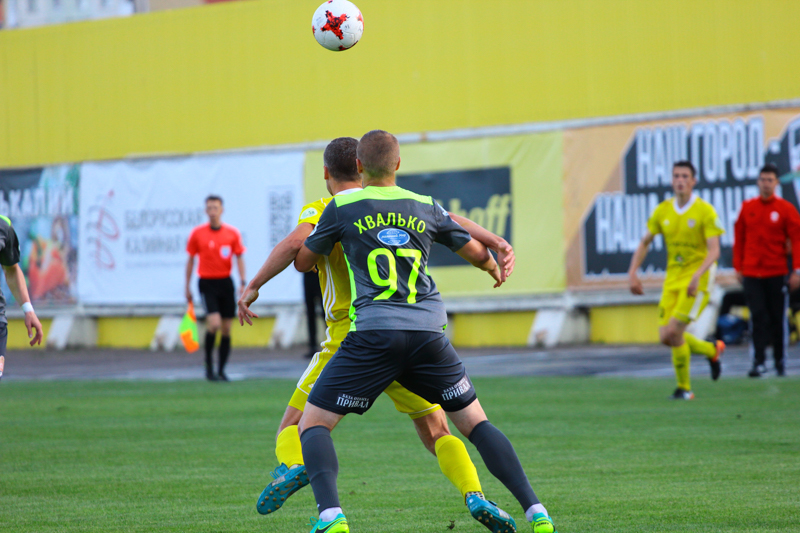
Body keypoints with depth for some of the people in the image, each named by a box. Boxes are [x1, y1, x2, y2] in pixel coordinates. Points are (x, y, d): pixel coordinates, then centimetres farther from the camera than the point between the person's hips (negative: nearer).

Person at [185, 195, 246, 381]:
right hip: (207, 283, -2)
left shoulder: (232, 233, 3)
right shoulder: (197, 233, 0)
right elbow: (190, 260, 7)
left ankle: (221, 371, 13)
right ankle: (209, 365, -4)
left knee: (226, 329, 3)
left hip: (225, 282, 2)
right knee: (214, 323, -19)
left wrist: (243, 283, -5)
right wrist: (187, 287, 7)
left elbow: (239, 258, 6)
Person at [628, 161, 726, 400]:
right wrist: (633, 273, 3)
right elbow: (644, 243, 14)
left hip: (697, 281, -6)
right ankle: (712, 350, 27)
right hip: (672, 279, 6)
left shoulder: (705, 211, -10)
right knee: (666, 337, 0)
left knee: (673, 332, -17)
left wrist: (697, 275, -30)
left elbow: (714, 250, -16)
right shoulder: (663, 211, 5)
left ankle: (684, 388, 1)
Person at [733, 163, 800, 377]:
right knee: (758, 317, -6)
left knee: (778, 318, 5)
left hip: (777, 273, -1)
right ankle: (758, 362, -8)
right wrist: (738, 267, 9)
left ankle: (780, 360, 17)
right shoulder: (747, 208, 6)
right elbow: (739, 239, 12)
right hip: (752, 273, 1)